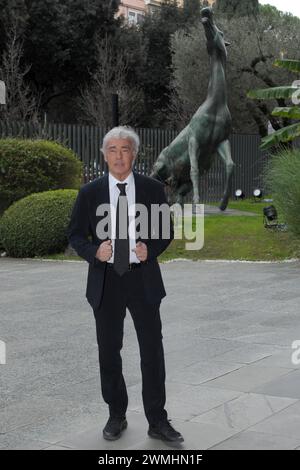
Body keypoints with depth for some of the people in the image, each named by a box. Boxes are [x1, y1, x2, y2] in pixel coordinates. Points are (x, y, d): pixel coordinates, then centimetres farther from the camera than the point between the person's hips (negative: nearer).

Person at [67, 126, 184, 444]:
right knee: (109, 352, 11)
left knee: (153, 351, 2)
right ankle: (116, 415, 28)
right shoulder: (89, 193, 1)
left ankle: (157, 421, 14)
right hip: (105, 282, 1)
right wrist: (94, 251, -15)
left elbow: (167, 231, 7)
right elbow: (75, 235, 5)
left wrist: (151, 248, -13)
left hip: (144, 280, -1)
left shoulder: (152, 189, 1)